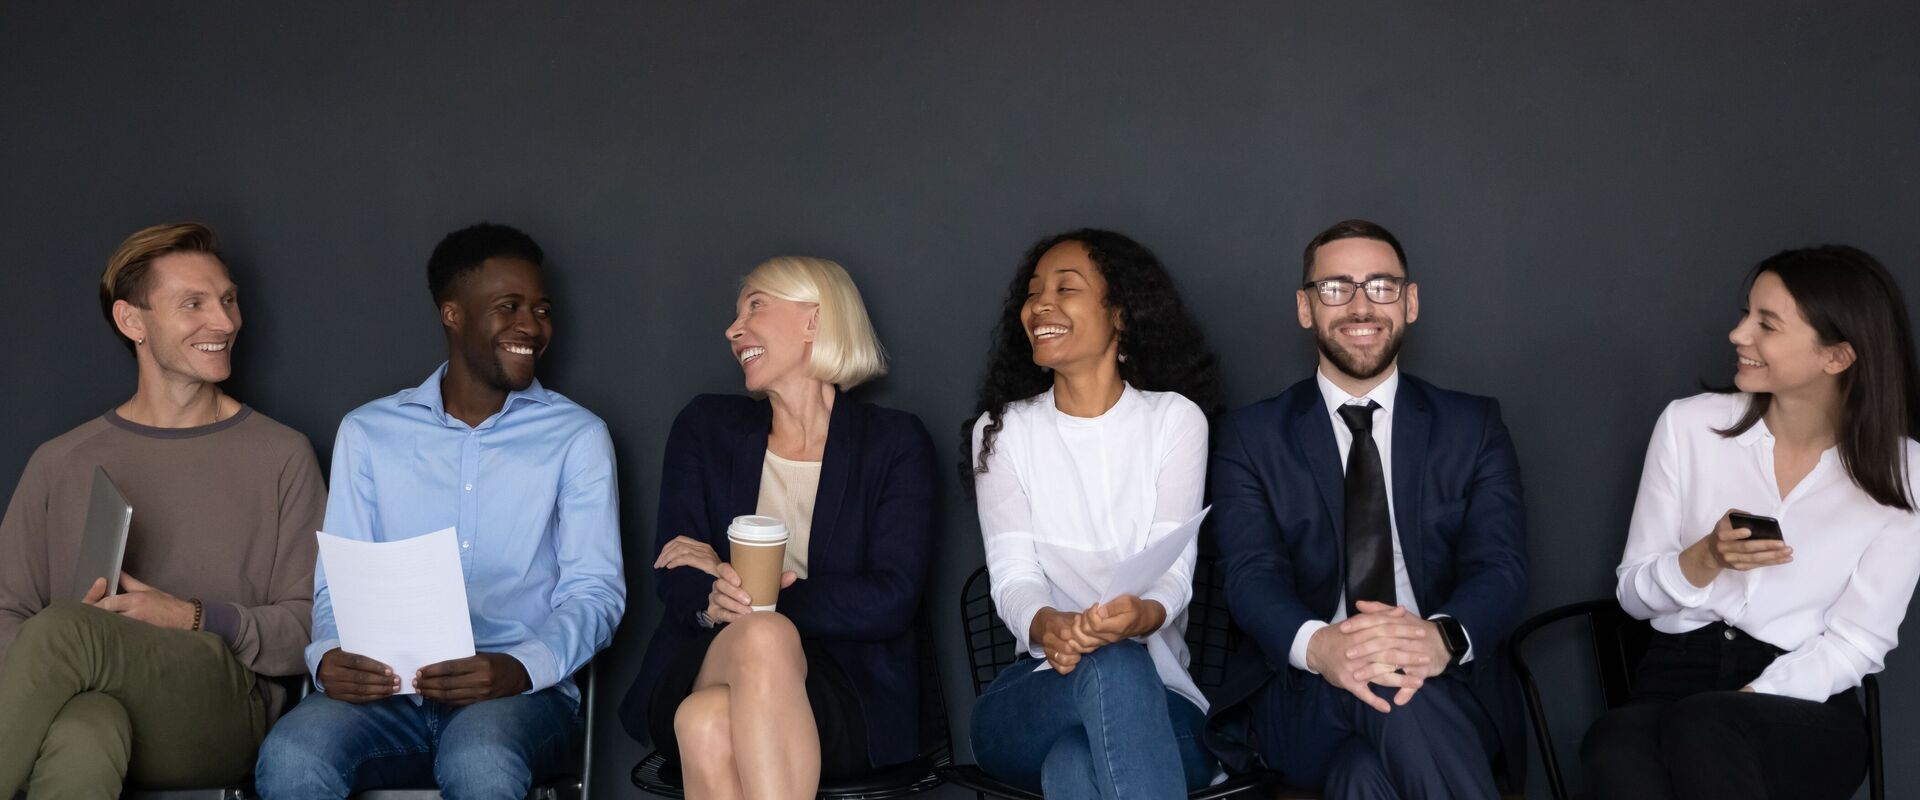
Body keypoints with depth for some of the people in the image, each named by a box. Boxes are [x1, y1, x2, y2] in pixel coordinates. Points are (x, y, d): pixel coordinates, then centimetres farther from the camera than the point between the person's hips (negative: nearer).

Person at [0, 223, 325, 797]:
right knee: (83, 737, -40)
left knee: (64, 628, -33)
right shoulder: (61, 464, 19)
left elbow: (315, 628, 8)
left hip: (223, 711, -1)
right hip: (95, 700, 1)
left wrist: (194, 621, -9)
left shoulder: (281, 457, 14)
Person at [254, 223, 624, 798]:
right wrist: (329, 657, -13)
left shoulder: (577, 437, 8)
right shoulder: (368, 432, 14)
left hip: (519, 692, -1)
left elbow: (595, 593, 1)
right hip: (387, 692, 2)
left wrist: (520, 668, -20)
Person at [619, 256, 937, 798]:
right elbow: (674, 576, 5)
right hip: (706, 667, 2)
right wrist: (716, 601, -19)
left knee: (708, 723, -37)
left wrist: (760, 597, -11)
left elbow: (891, 601, -6)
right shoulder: (706, 426, 16)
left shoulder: (895, 442, 7)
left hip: (845, 700, -2)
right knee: (762, 637, -37)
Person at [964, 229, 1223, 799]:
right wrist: (1048, 627, -31)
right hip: (1038, 694, 1)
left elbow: (1173, 568, -7)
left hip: (1161, 701, 0)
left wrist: (1140, 616, -34)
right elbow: (1013, 575, -5)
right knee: (1112, 668, -38)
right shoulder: (1001, 430, 9)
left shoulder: (1174, 418, 5)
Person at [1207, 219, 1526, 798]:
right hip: (1305, 702, 0)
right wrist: (1318, 644, -31)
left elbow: (1499, 565, -3)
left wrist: (1441, 638, -29)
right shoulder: (1252, 438, 9)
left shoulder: (1474, 427, 11)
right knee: (1395, 690, -36)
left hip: (1449, 689, 0)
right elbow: (1253, 575, -5)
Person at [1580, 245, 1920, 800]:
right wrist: (1705, 560, -15)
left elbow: (1857, 643, -1)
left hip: (1807, 709, -1)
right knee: (1616, 744, -35)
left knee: (1699, 731, -36)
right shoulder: (1689, 425, 2)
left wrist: (1739, 706, -16)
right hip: (1678, 678, 1)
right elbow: (1633, 595, 7)